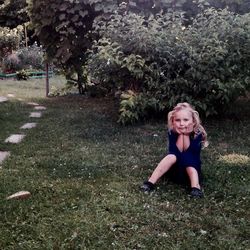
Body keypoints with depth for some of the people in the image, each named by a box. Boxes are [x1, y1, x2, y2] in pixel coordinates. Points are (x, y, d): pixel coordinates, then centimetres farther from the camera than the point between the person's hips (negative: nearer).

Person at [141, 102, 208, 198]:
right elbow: (175, 152, -20)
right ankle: (150, 182, -36)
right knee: (172, 156, -31)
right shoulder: (172, 133, -10)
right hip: (175, 171, 1)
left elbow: (189, 152, -22)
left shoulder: (198, 134, -14)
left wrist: (186, 135, -24)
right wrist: (181, 135, -24)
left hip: (193, 170, 0)